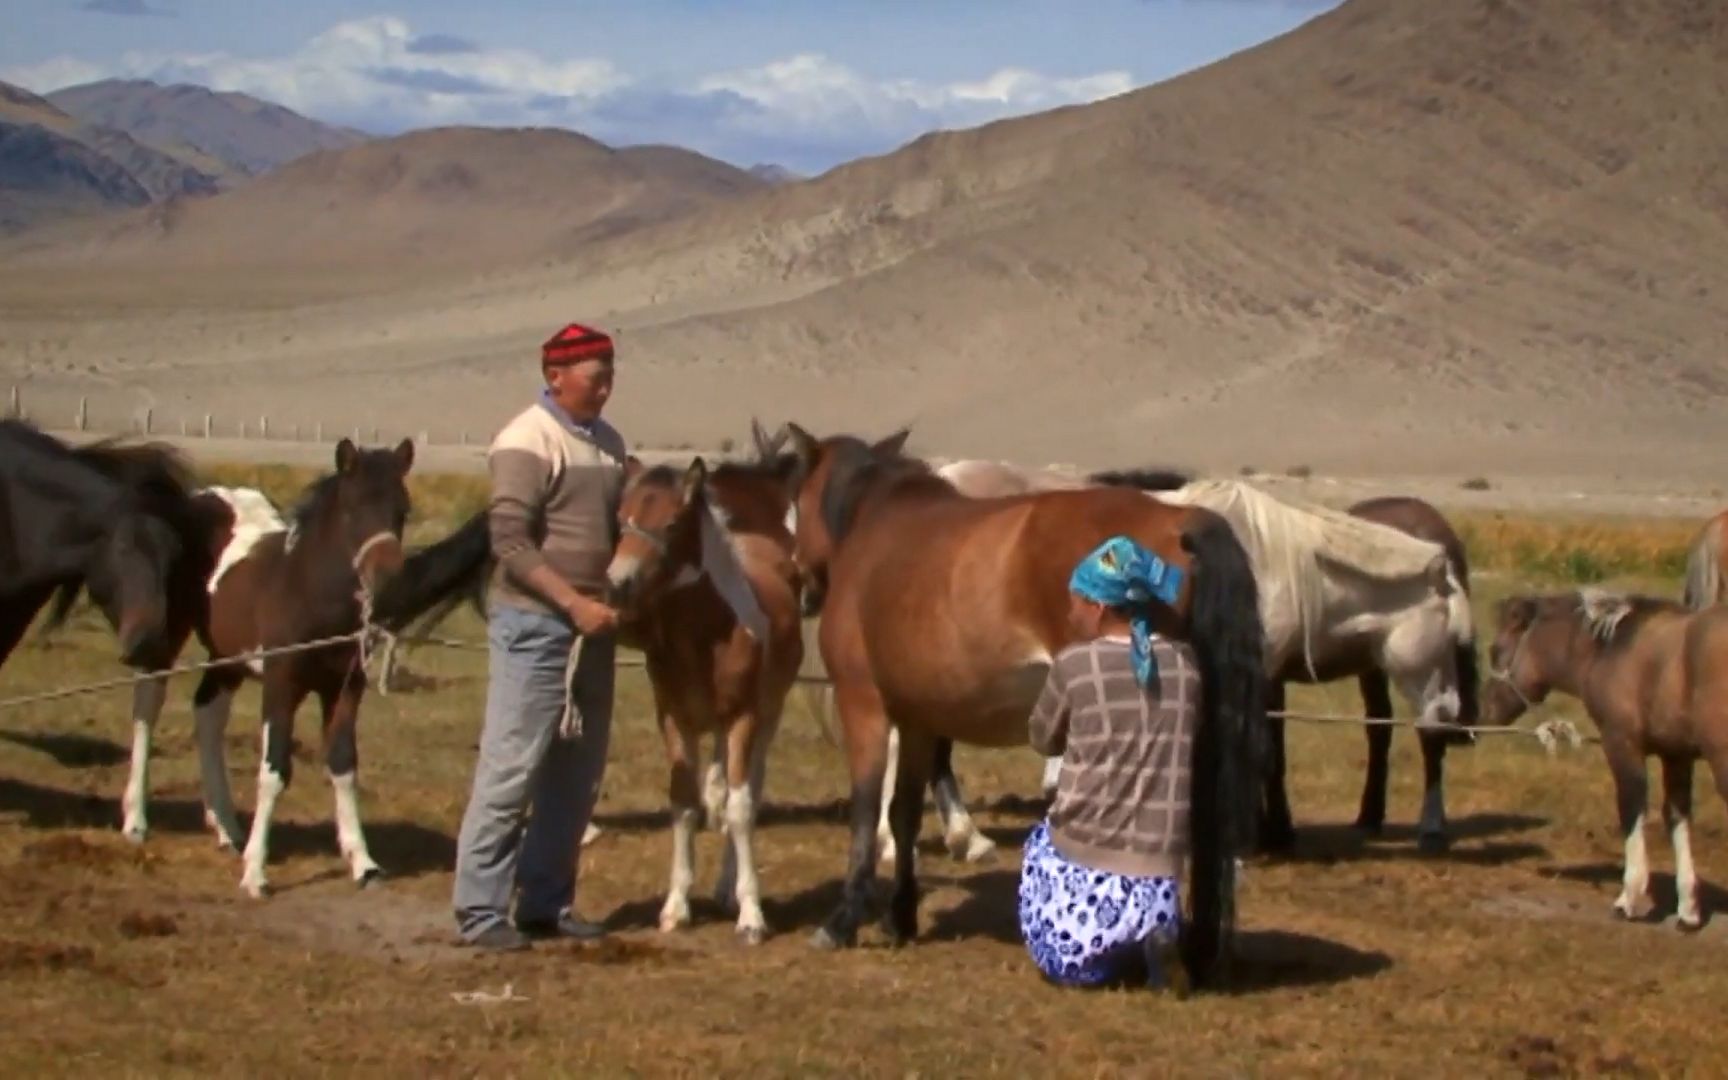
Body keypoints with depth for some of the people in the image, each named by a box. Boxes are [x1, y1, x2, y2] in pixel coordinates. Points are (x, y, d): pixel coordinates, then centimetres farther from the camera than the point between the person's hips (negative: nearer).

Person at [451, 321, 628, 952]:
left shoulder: (608, 443, 12)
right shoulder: (527, 442, -11)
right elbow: (510, 543, -18)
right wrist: (575, 603, -21)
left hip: (591, 626, 8)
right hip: (534, 624, -8)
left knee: (577, 774, 11)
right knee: (511, 766, -7)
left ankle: (547, 903, 20)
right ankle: (480, 910, -2)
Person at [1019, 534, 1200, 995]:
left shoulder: (1075, 664, -8)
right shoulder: (1185, 663, 2)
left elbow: (1043, 740, 8)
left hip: (1084, 861, -2)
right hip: (1158, 869, 3)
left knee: (1041, 842, 31)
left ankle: (1099, 955, 4)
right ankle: (1151, 940, -1)